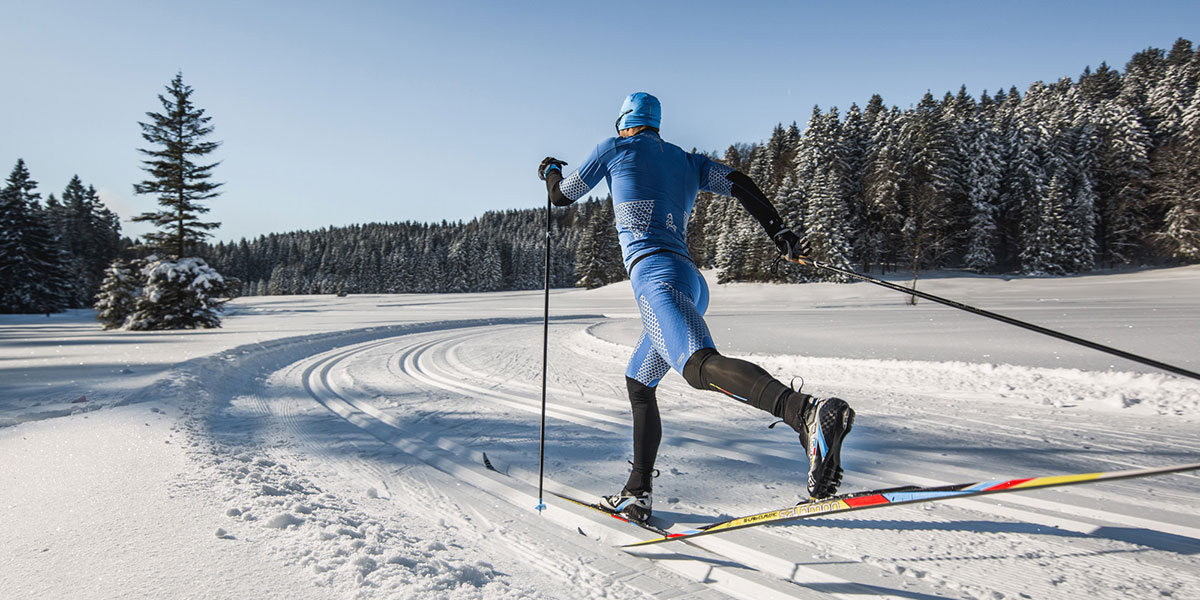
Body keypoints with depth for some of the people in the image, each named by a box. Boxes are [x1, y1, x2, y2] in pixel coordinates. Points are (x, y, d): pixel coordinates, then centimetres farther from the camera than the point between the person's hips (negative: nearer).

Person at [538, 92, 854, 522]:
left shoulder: (614, 149, 14)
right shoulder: (688, 161, 26)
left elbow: (561, 196, 22)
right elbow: (740, 186, 13)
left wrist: (550, 171, 44)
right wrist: (780, 234, 13)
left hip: (654, 273, -8)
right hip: (692, 283, 8)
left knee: (700, 366, -31)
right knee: (638, 383, 21)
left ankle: (809, 413, -56)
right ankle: (637, 494, 23)